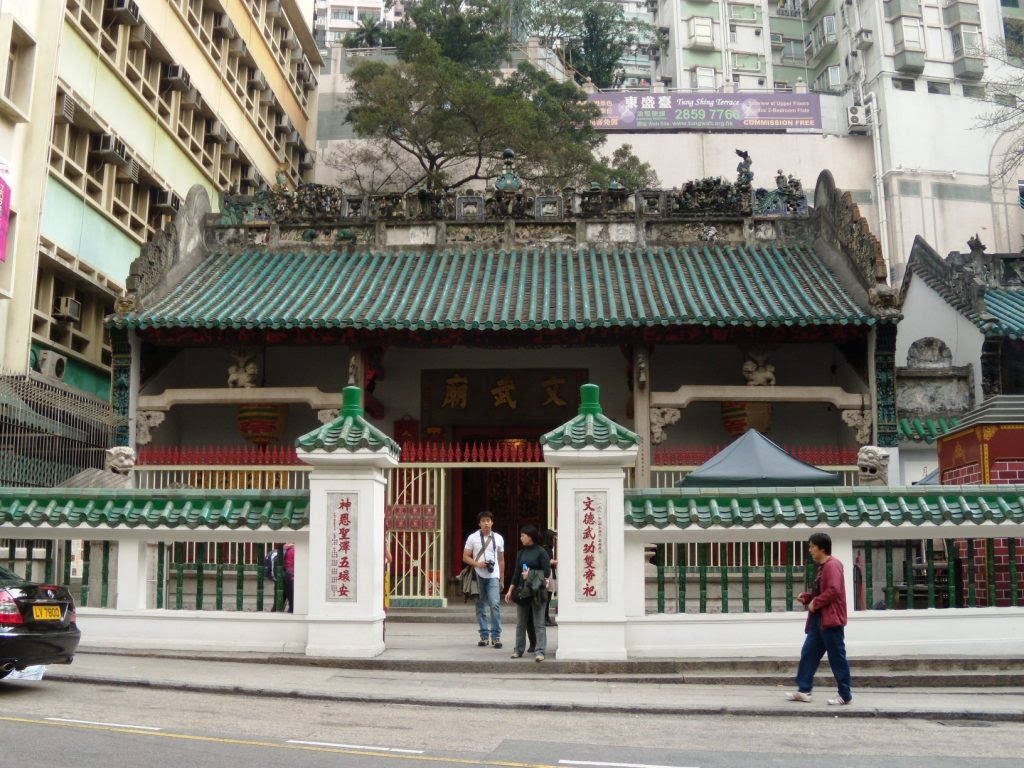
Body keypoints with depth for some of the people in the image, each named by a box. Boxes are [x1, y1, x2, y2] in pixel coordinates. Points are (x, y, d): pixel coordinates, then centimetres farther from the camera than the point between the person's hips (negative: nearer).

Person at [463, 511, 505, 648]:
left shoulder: (498, 538, 7)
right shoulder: (472, 538, 1)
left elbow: (501, 560, 12)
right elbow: (465, 557, 1)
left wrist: (502, 580, 12)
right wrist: (477, 564, -17)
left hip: (493, 576, 0)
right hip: (479, 576, 0)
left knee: (495, 605, -12)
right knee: (481, 607, 6)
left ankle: (496, 636, -8)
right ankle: (484, 635, 14)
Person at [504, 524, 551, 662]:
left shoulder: (541, 552, -5)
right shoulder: (521, 553, 12)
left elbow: (547, 572, -8)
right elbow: (517, 573, 14)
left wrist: (531, 575, -13)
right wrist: (510, 590, 10)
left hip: (537, 591, -6)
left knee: (539, 623, -4)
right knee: (520, 623, 11)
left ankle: (540, 651, -3)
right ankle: (518, 650, 19)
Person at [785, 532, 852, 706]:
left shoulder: (832, 565, -14)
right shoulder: (823, 567, 18)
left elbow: (833, 590, -25)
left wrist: (815, 603, -17)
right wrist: (807, 597, 9)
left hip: (830, 620, -11)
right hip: (819, 620, 11)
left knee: (837, 658, -2)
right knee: (808, 654, 9)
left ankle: (845, 695, 7)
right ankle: (803, 690, 13)